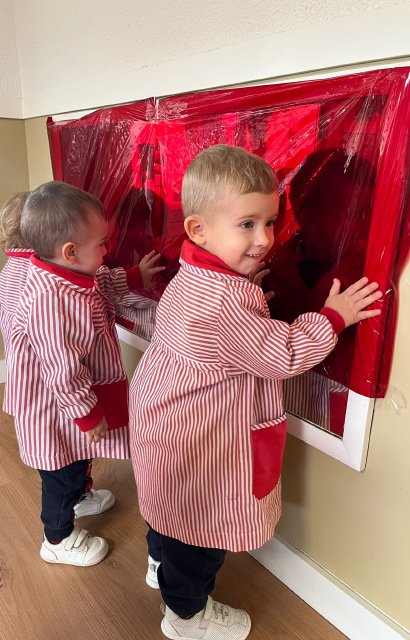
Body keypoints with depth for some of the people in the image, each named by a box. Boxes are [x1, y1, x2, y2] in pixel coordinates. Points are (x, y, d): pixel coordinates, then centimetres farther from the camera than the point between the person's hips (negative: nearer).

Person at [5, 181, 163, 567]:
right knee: (63, 472, 15)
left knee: (78, 461, 32)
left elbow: (102, 283, 16)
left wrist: (136, 277, 17)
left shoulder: (69, 274, -8)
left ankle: (79, 496, 60)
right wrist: (89, 416, -22)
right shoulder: (52, 303, -38)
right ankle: (58, 540, 40)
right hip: (59, 410, -9)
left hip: (75, 398, 9)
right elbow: (63, 372, -32)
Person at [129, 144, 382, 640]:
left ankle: (161, 563, 60)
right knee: (201, 528, 16)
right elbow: (283, 355, -25)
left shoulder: (193, 279, -3)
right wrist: (333, 317, -15)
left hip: (165, 425, 10)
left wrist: (250, 296, 2)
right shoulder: (224, 301, -34)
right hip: (197, 444, -9)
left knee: (171, 506, 32)